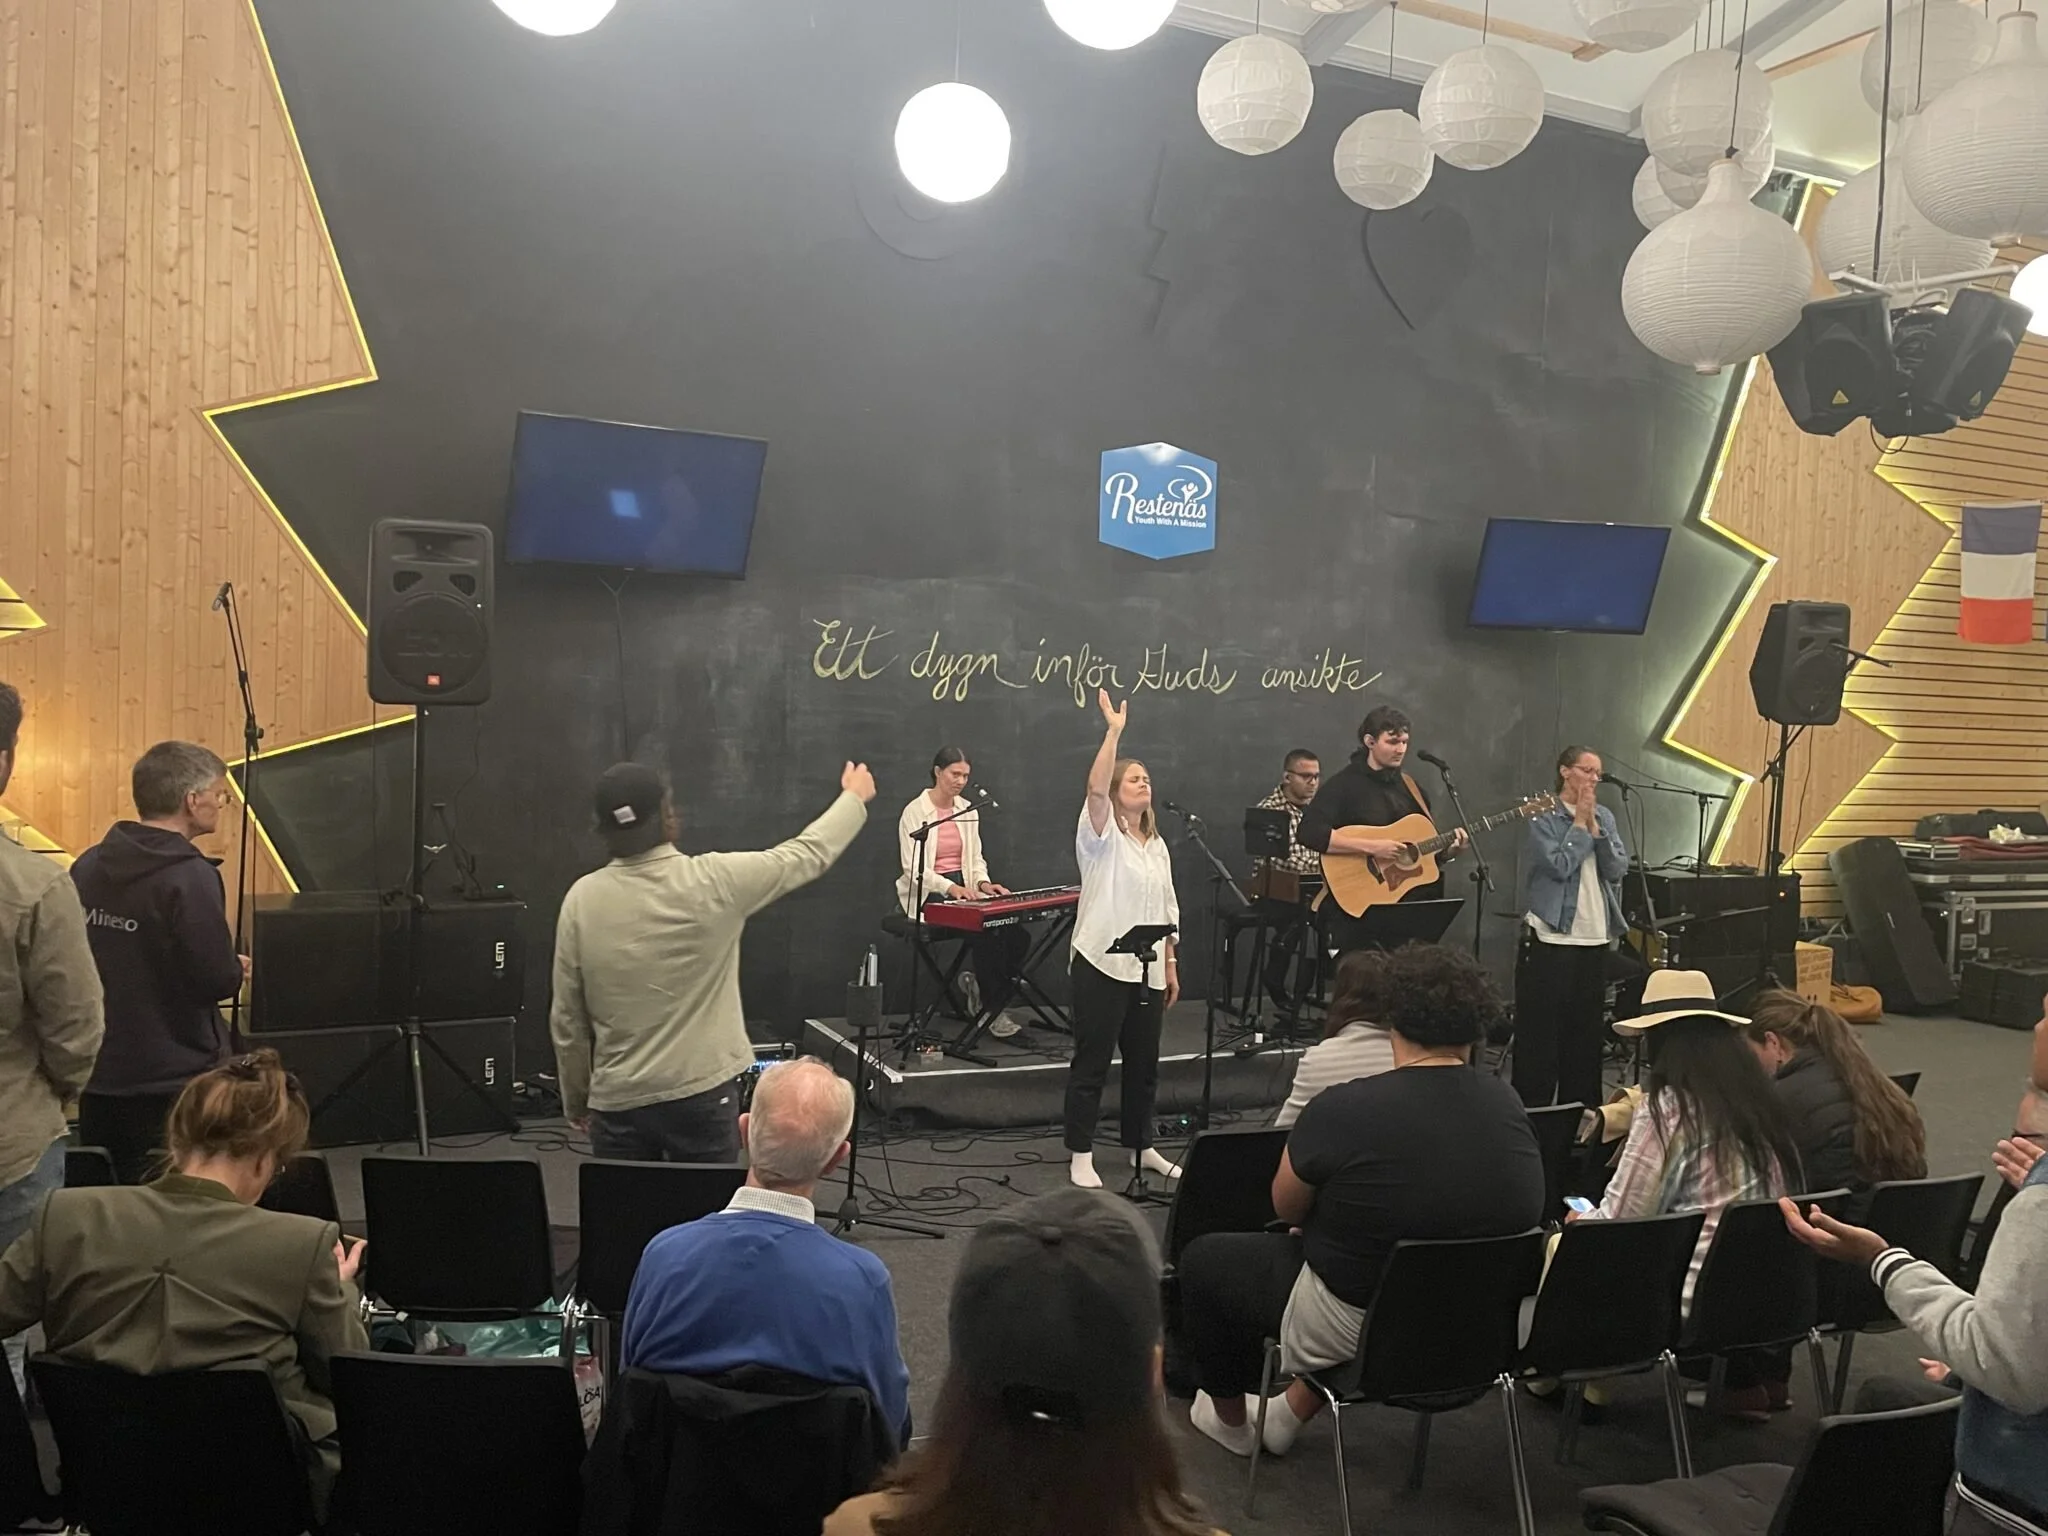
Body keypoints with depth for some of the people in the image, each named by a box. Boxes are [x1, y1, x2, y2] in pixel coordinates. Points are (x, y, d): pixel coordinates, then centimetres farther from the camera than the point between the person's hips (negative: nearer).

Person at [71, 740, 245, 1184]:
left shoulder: (88, 866, 3)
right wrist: (238, 968, 1)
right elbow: (217, 980, -21)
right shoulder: (190, 877, -19)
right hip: (172, 1086, -7)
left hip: (98, 1083, 7)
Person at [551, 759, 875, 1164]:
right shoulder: (714, 881, -11)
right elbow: (808, 854, 4)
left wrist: (575, 1100, 15)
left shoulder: (581, 899, -5)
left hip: (618, 1102, 2)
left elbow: (566, 1019, 1)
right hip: (702, 1095, -2)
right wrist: (854, 798, 22)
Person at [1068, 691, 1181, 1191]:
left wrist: (1171, 967, 15)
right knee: (1092, 1062, -1)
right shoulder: (1102, 837, -4)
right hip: (1102, 965, -6)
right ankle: (1080, 1155, 7)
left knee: (1144, 1063, 14)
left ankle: (1141, 1146, 28)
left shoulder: (1157, 845, 16)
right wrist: (1114, 729, -24)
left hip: (1147, 970, 7)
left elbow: (1167, 912, 18)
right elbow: (1095, 787, -24)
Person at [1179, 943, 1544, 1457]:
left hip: (1360, 1329, -5)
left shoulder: (1342, 1110, -24)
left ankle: (1230, 1421, 37)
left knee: (1203, 1258, 17)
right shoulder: (1508, 1105, -8)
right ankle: (1290, 1415, 39)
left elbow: (1286, 1209, -6)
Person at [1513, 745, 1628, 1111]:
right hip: (1550, 939, -6)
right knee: (1541, 1032, -1)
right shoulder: (1542, 817, -5)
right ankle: (1532, 1110, 6)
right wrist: (1579, 824, -8)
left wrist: (1594, 826, -7)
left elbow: (1619, 869, 1)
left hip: (1595, 940, 6)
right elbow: (1560, 866, -16)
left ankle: (1581, 1110, 21)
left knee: (1586, 1032, 11)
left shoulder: (1604, 817, 12)